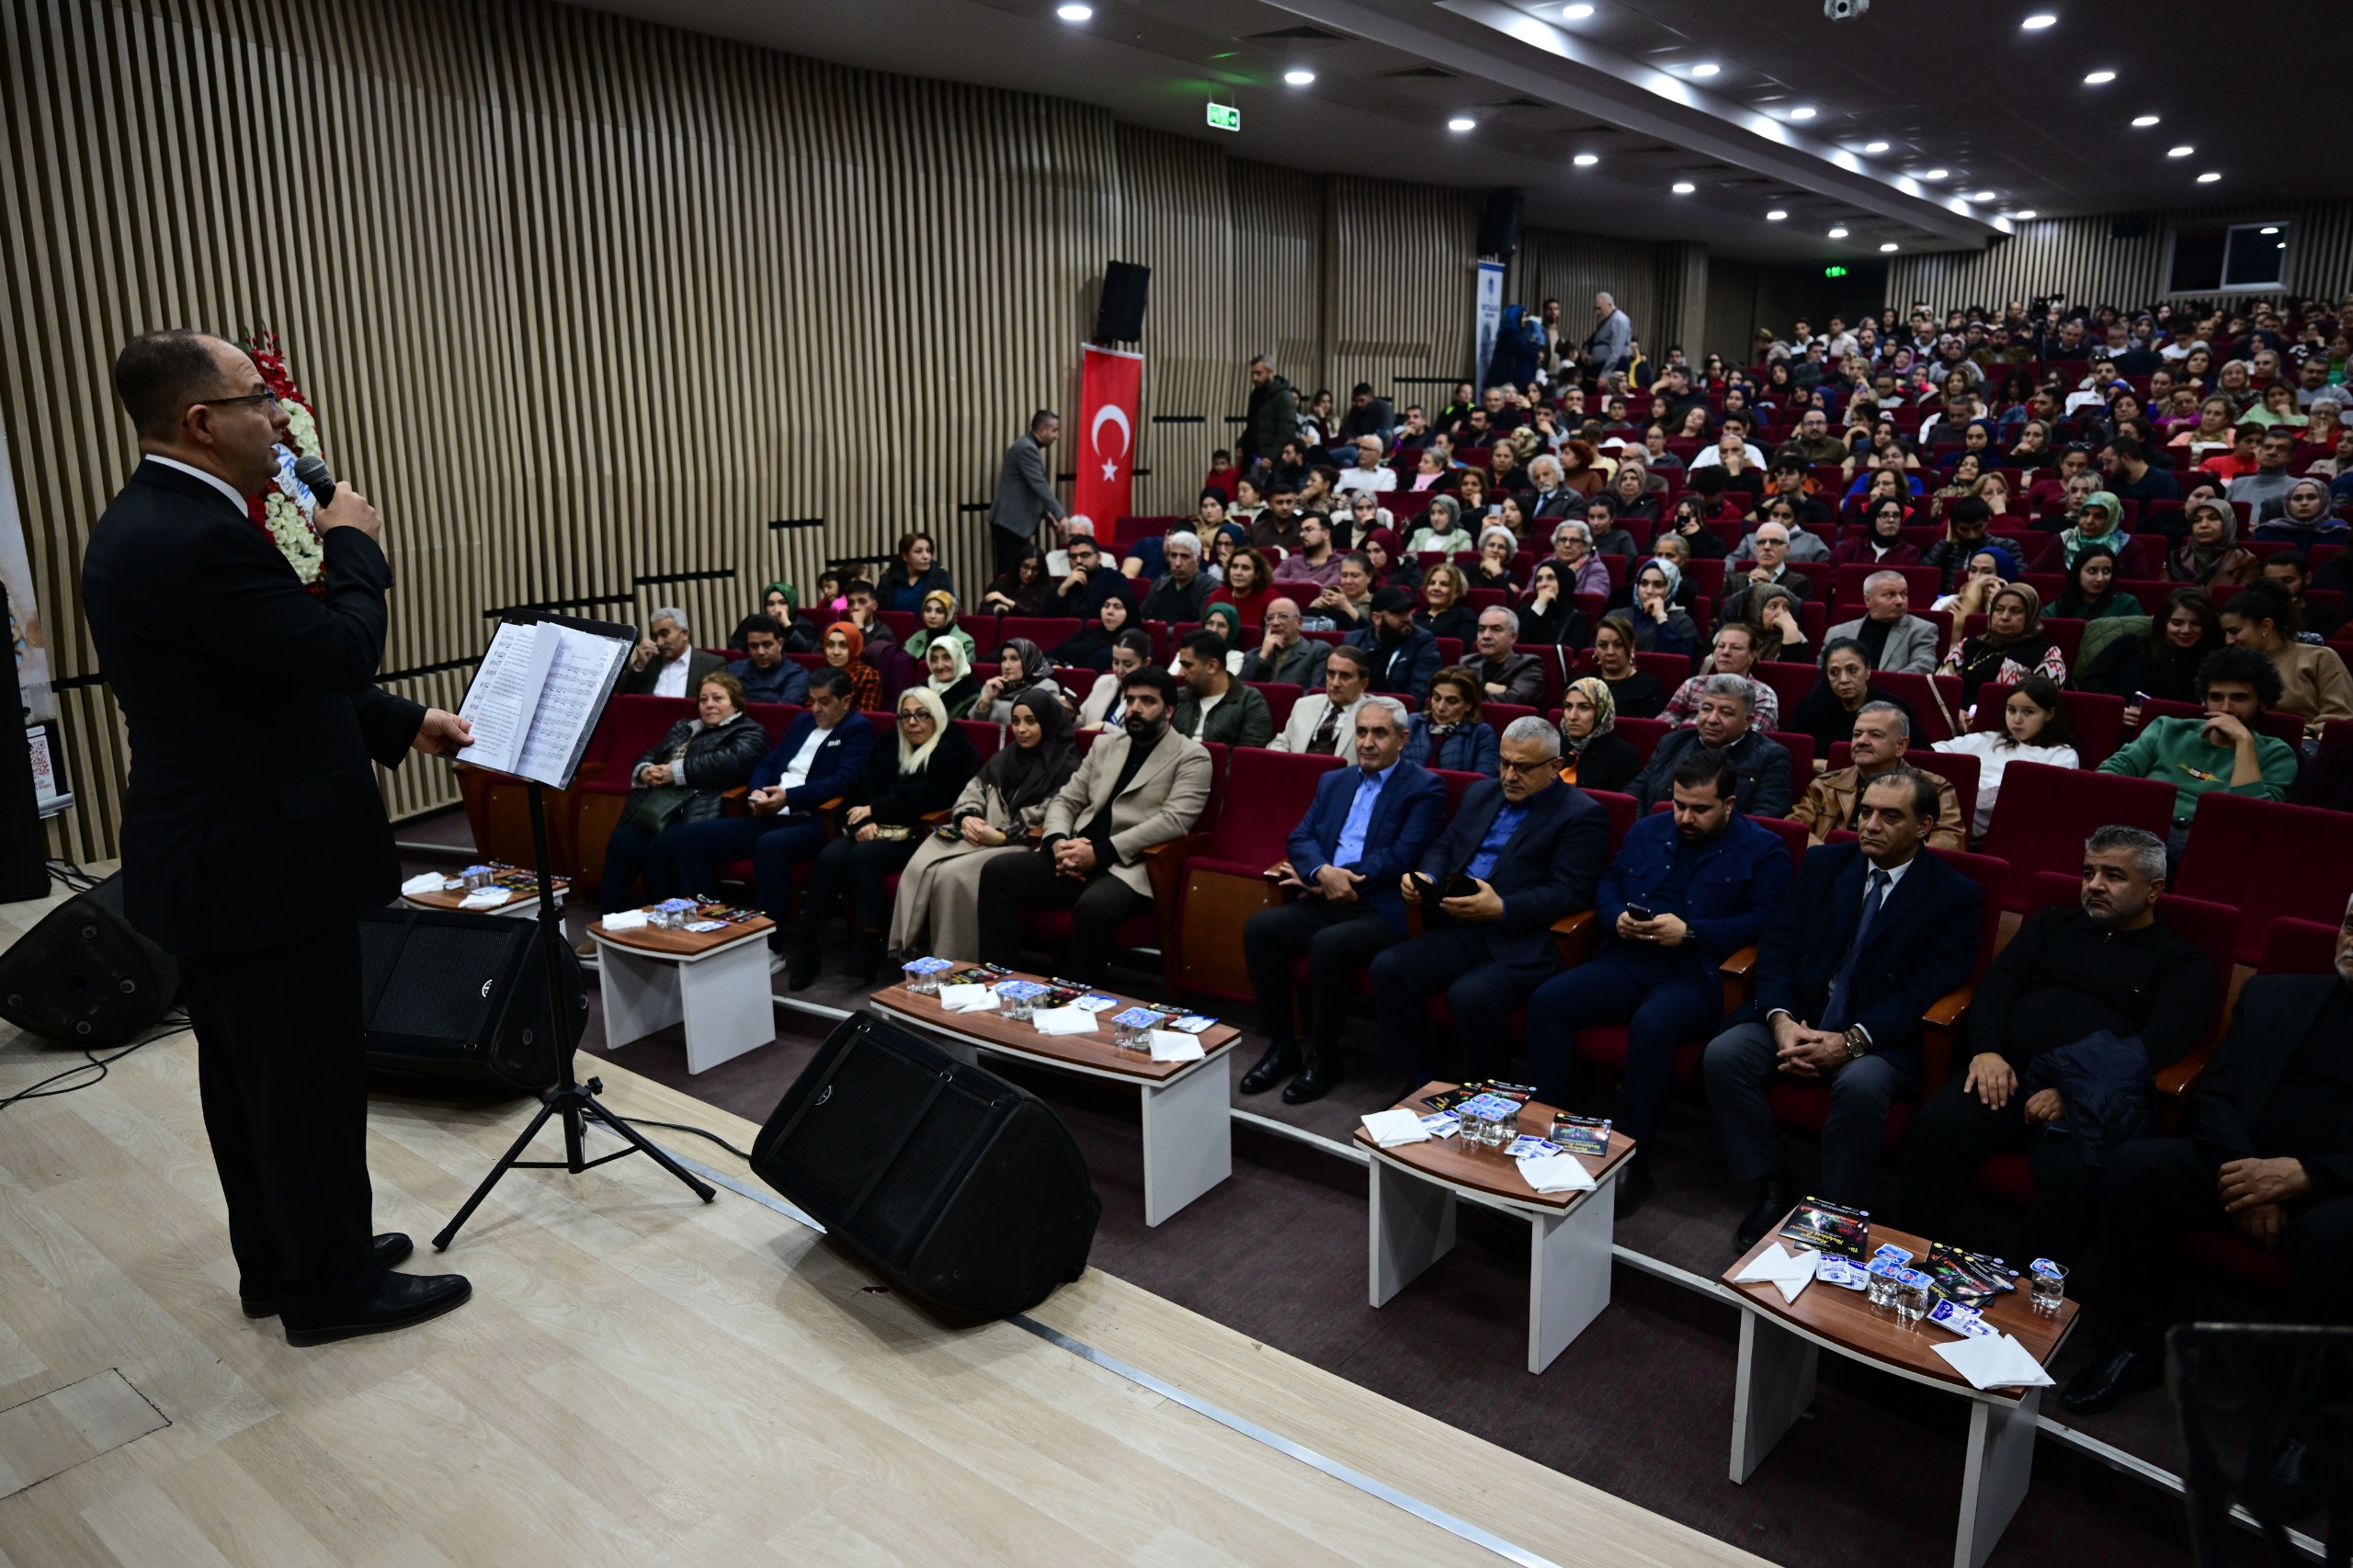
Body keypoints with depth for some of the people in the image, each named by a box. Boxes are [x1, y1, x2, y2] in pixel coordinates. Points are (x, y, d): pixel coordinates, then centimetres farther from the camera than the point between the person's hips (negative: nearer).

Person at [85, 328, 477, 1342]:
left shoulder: (152, 521, 10)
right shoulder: (198, 538, -24)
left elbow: (286, 677, 14)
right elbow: (341, 651, -23)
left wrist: (403, 724, 13)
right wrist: (354, 546, -7)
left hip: (211, 858, 11)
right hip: (268, 865, -11)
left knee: (247, 1071, 20)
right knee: (311, 1079, 4)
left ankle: (279, 1259, 35)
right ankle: (332, 1286, 19)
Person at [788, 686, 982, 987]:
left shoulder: (956, 752, 4)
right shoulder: (887, 748, 22)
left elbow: (929, 796, -10)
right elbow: (859, 789, 12)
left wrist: (874, 809, -10)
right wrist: (863, 821, -11)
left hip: (917, 835, -5)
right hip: (873, 829, 5)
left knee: (863, 856, -33)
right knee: (829, 857, -25)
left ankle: (870, 946, -27)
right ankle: (809, 945, -22)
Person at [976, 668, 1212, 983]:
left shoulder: (1192, 757, 2)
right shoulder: (1105, 744, 21)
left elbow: (1173, 821, -11)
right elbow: (1065, 799, 19)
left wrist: (1099, 853, -18)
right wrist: (1058, 842, -6)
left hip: (1129, 867, -6)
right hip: (1077, 860, 6)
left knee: (1094, 906, -37)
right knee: (997, 871, -15)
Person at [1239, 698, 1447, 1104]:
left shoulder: (1424, 788, 1)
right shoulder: (1333, 781, 20)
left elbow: (1403, 856, -11)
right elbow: (1299, 838, 10)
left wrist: (1341, 878, -12)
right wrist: (1322, 872, -13)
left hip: (1381, 909, -6)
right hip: (1325, 900, 6)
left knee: (1328, 945, -33)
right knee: (1259, 927, -19)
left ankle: (1322, 1057, -12)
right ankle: (1281, 1044, -7)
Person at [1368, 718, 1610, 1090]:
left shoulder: (1582, 815, -2)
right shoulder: (1481, 793, 20)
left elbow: (1568, 892, -11)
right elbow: (1444, 847, 25)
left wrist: (1501, 908, -24)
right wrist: (1428, 879, 2)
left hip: (1521, 946, -6)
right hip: (1459, 931, 7)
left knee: (1470, 996, -32)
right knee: (1387, 968, -15)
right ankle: (1415, 1084, -1)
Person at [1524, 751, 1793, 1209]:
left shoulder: (1762, 849, 5)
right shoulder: (1647, 831, 20)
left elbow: (1763, 920, -6)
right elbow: (1608, 883, 22)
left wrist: (1690, 932, -16)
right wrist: (1617, 918, -2)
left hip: (1695, 976, -5)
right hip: (1626, 963, 5)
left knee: (1651, 1028, -37)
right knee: (1546, 1000, -20)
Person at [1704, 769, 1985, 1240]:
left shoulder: (1956, 897, -1)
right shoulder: (1824, 864, 10)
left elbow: (1926, 990, -11)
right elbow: (1776, 945, 4)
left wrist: (1851, 1041, -24)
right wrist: (1781, 1020, -14)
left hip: (1882, 1038, -4)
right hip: (1797, 1019, 4)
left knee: (1861, 1083, -36)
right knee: (1723, 1054, -22)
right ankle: (1771, 1189, -7)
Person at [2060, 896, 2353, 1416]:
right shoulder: (2274, 995, 16)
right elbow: (2212, 1095, 7)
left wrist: (2303, 1174, -21)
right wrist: (2242, 1169, -11)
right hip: (2244, 1164, 3)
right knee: (2135, 1164, -22)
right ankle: (2141, 1346, -8)